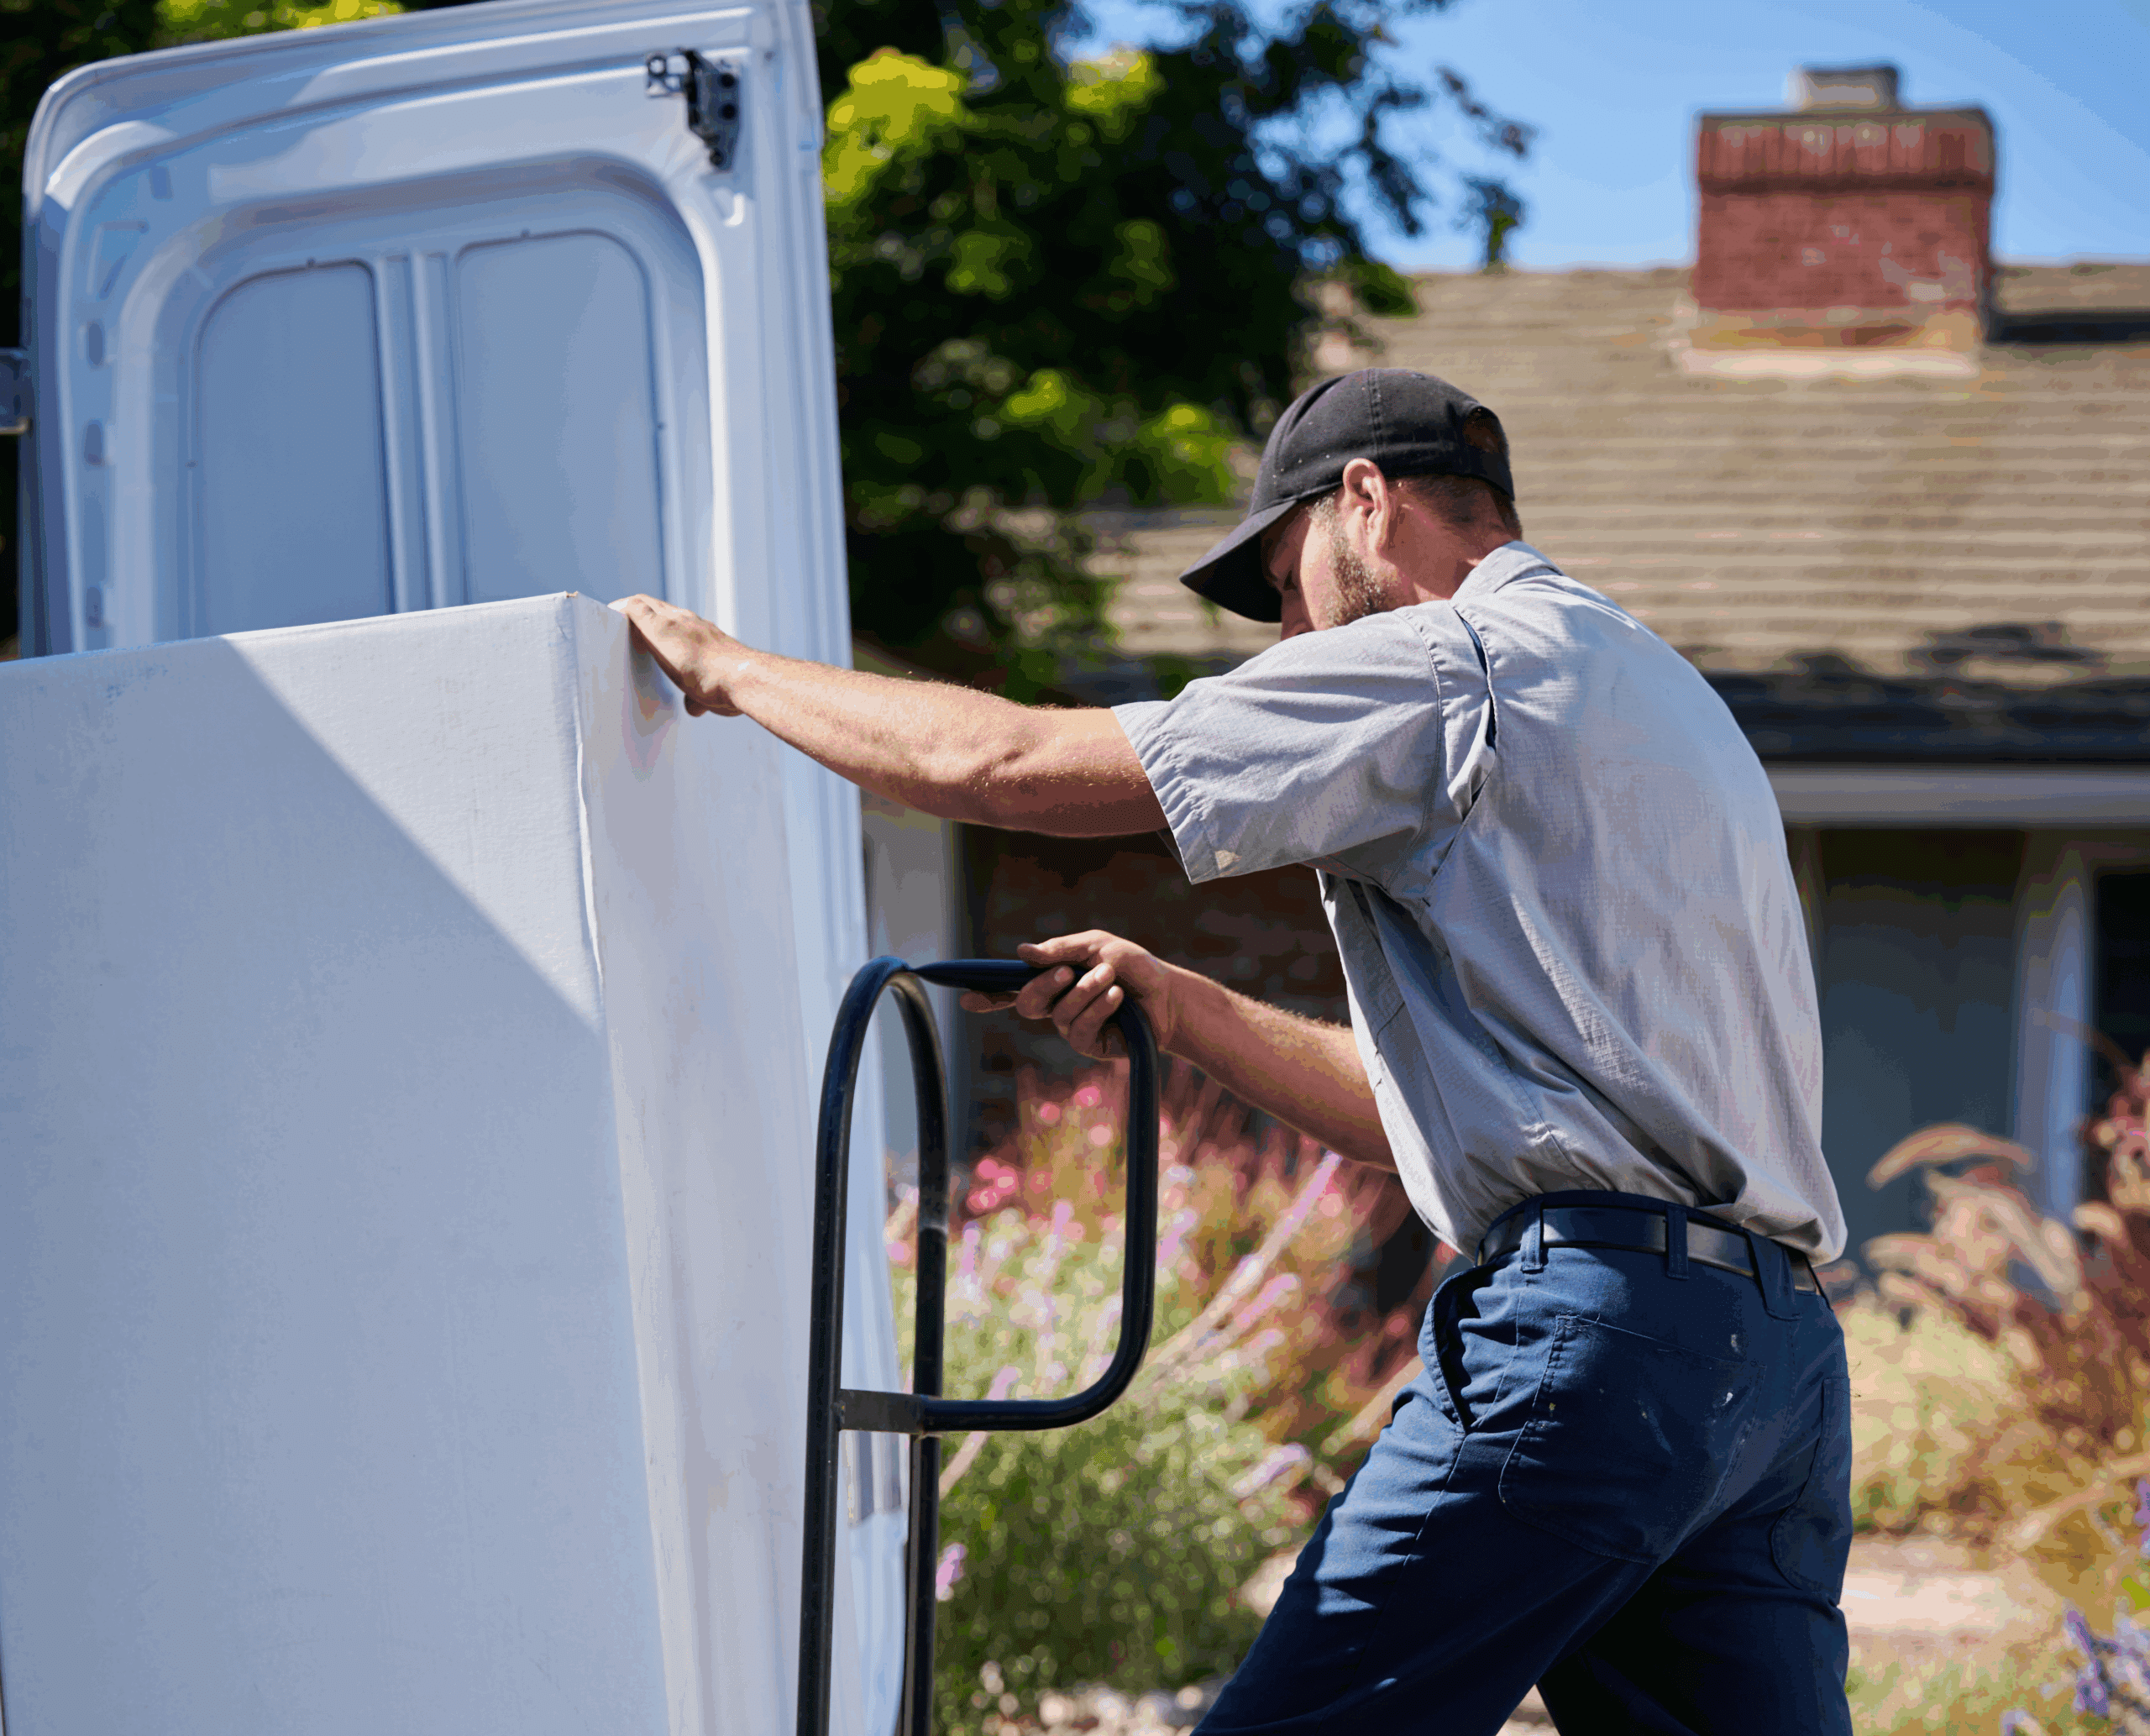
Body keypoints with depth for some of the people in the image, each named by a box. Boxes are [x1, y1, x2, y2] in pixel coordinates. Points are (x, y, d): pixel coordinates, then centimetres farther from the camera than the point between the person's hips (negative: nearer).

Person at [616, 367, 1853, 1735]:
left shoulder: (1448, 662, -1)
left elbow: (1001, 766, -3)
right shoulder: (1657, 687, 29)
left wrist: (728, 667, 10)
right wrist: (1176, 1006, 25)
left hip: (1589, 1325, -9)